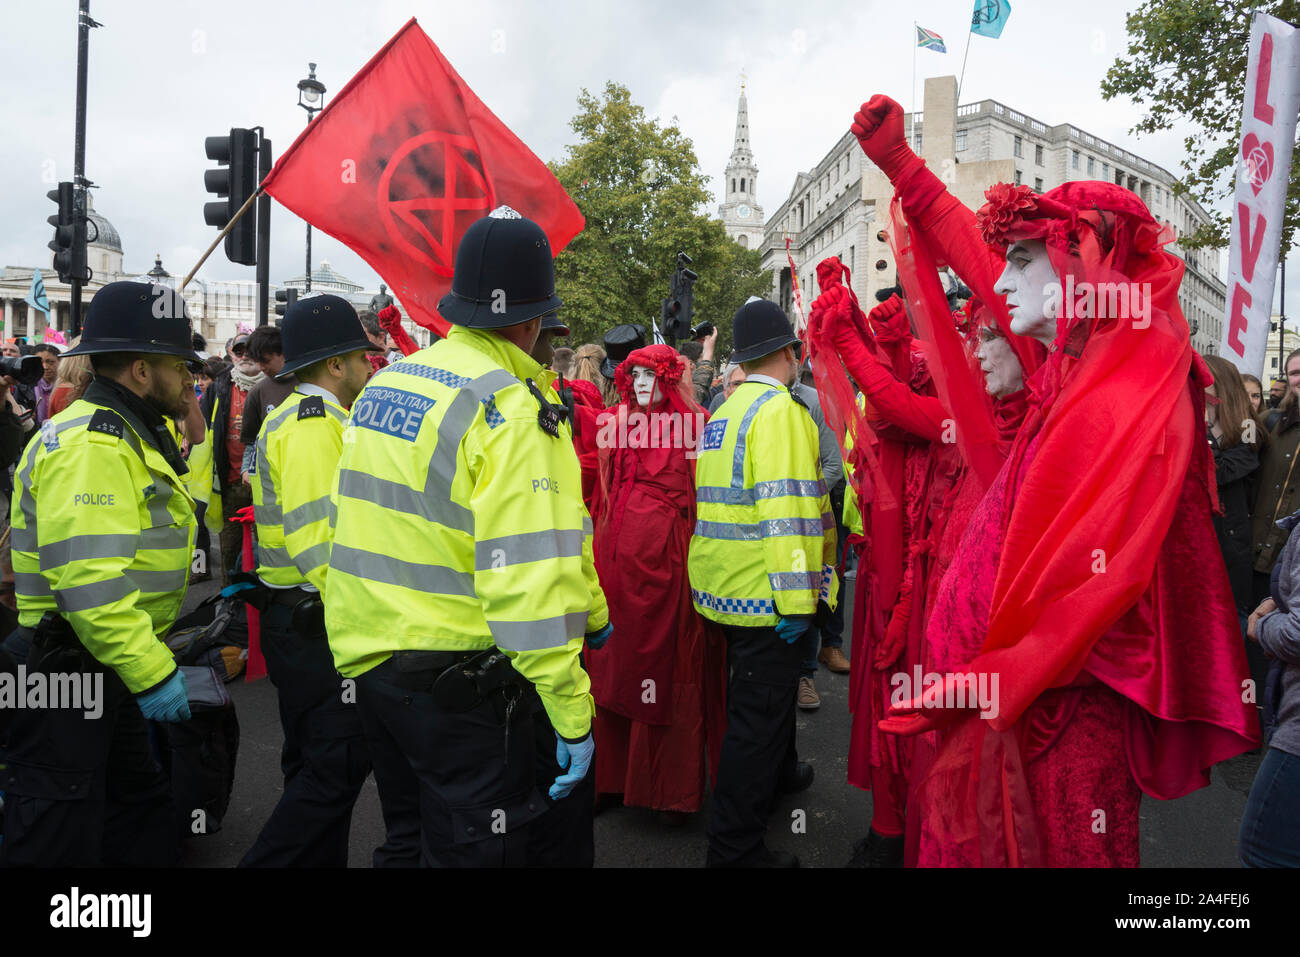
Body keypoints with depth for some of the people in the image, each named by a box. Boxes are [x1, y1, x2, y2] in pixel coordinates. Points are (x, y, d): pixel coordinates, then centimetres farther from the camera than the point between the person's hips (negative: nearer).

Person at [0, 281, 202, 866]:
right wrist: (151, 671, -28)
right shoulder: (92, 444, -21)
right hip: (64, 672, -11)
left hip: (104, 670, 11)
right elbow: (88, 581, -30)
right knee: (60, 839, 2)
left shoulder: (126, 436, 13)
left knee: (142, 812, 21)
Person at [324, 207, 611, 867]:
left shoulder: (384, 383, 8)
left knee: (414, 840, 24)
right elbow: (531, 579, -24)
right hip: (460, 681, -8)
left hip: (371, 664, 8)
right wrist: (572, 713, -18)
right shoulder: (511, 408, -18)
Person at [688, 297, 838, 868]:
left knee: (769, 687, 28)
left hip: (725, 585, 9)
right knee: (759, 710, 0)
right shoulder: (781, 410, -15)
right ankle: (736, 847, 9)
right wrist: (796, 600, -23)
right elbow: (787, 509, -23)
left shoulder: (726, 409, 14)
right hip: (761, 592, -9)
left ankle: (778, 773, 49)